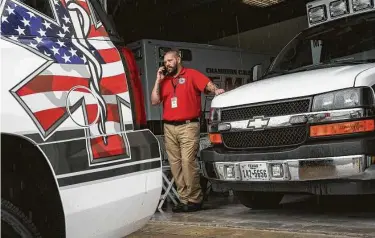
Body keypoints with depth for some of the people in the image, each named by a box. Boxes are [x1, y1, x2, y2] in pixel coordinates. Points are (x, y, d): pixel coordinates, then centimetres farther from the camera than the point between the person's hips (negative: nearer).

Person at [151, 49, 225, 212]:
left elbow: (207, 84, -10)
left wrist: (216, 90, -31)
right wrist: (158, 80, 5)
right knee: (175, 164, 4)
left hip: (188, 126, -5)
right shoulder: (164, 80, 17)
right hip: (169, 128, 6)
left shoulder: (192, 74, 4)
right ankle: (184, 199, 11)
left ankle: (195, 199, -5)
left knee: (188, 161, -14)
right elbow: (154, 101, 9)